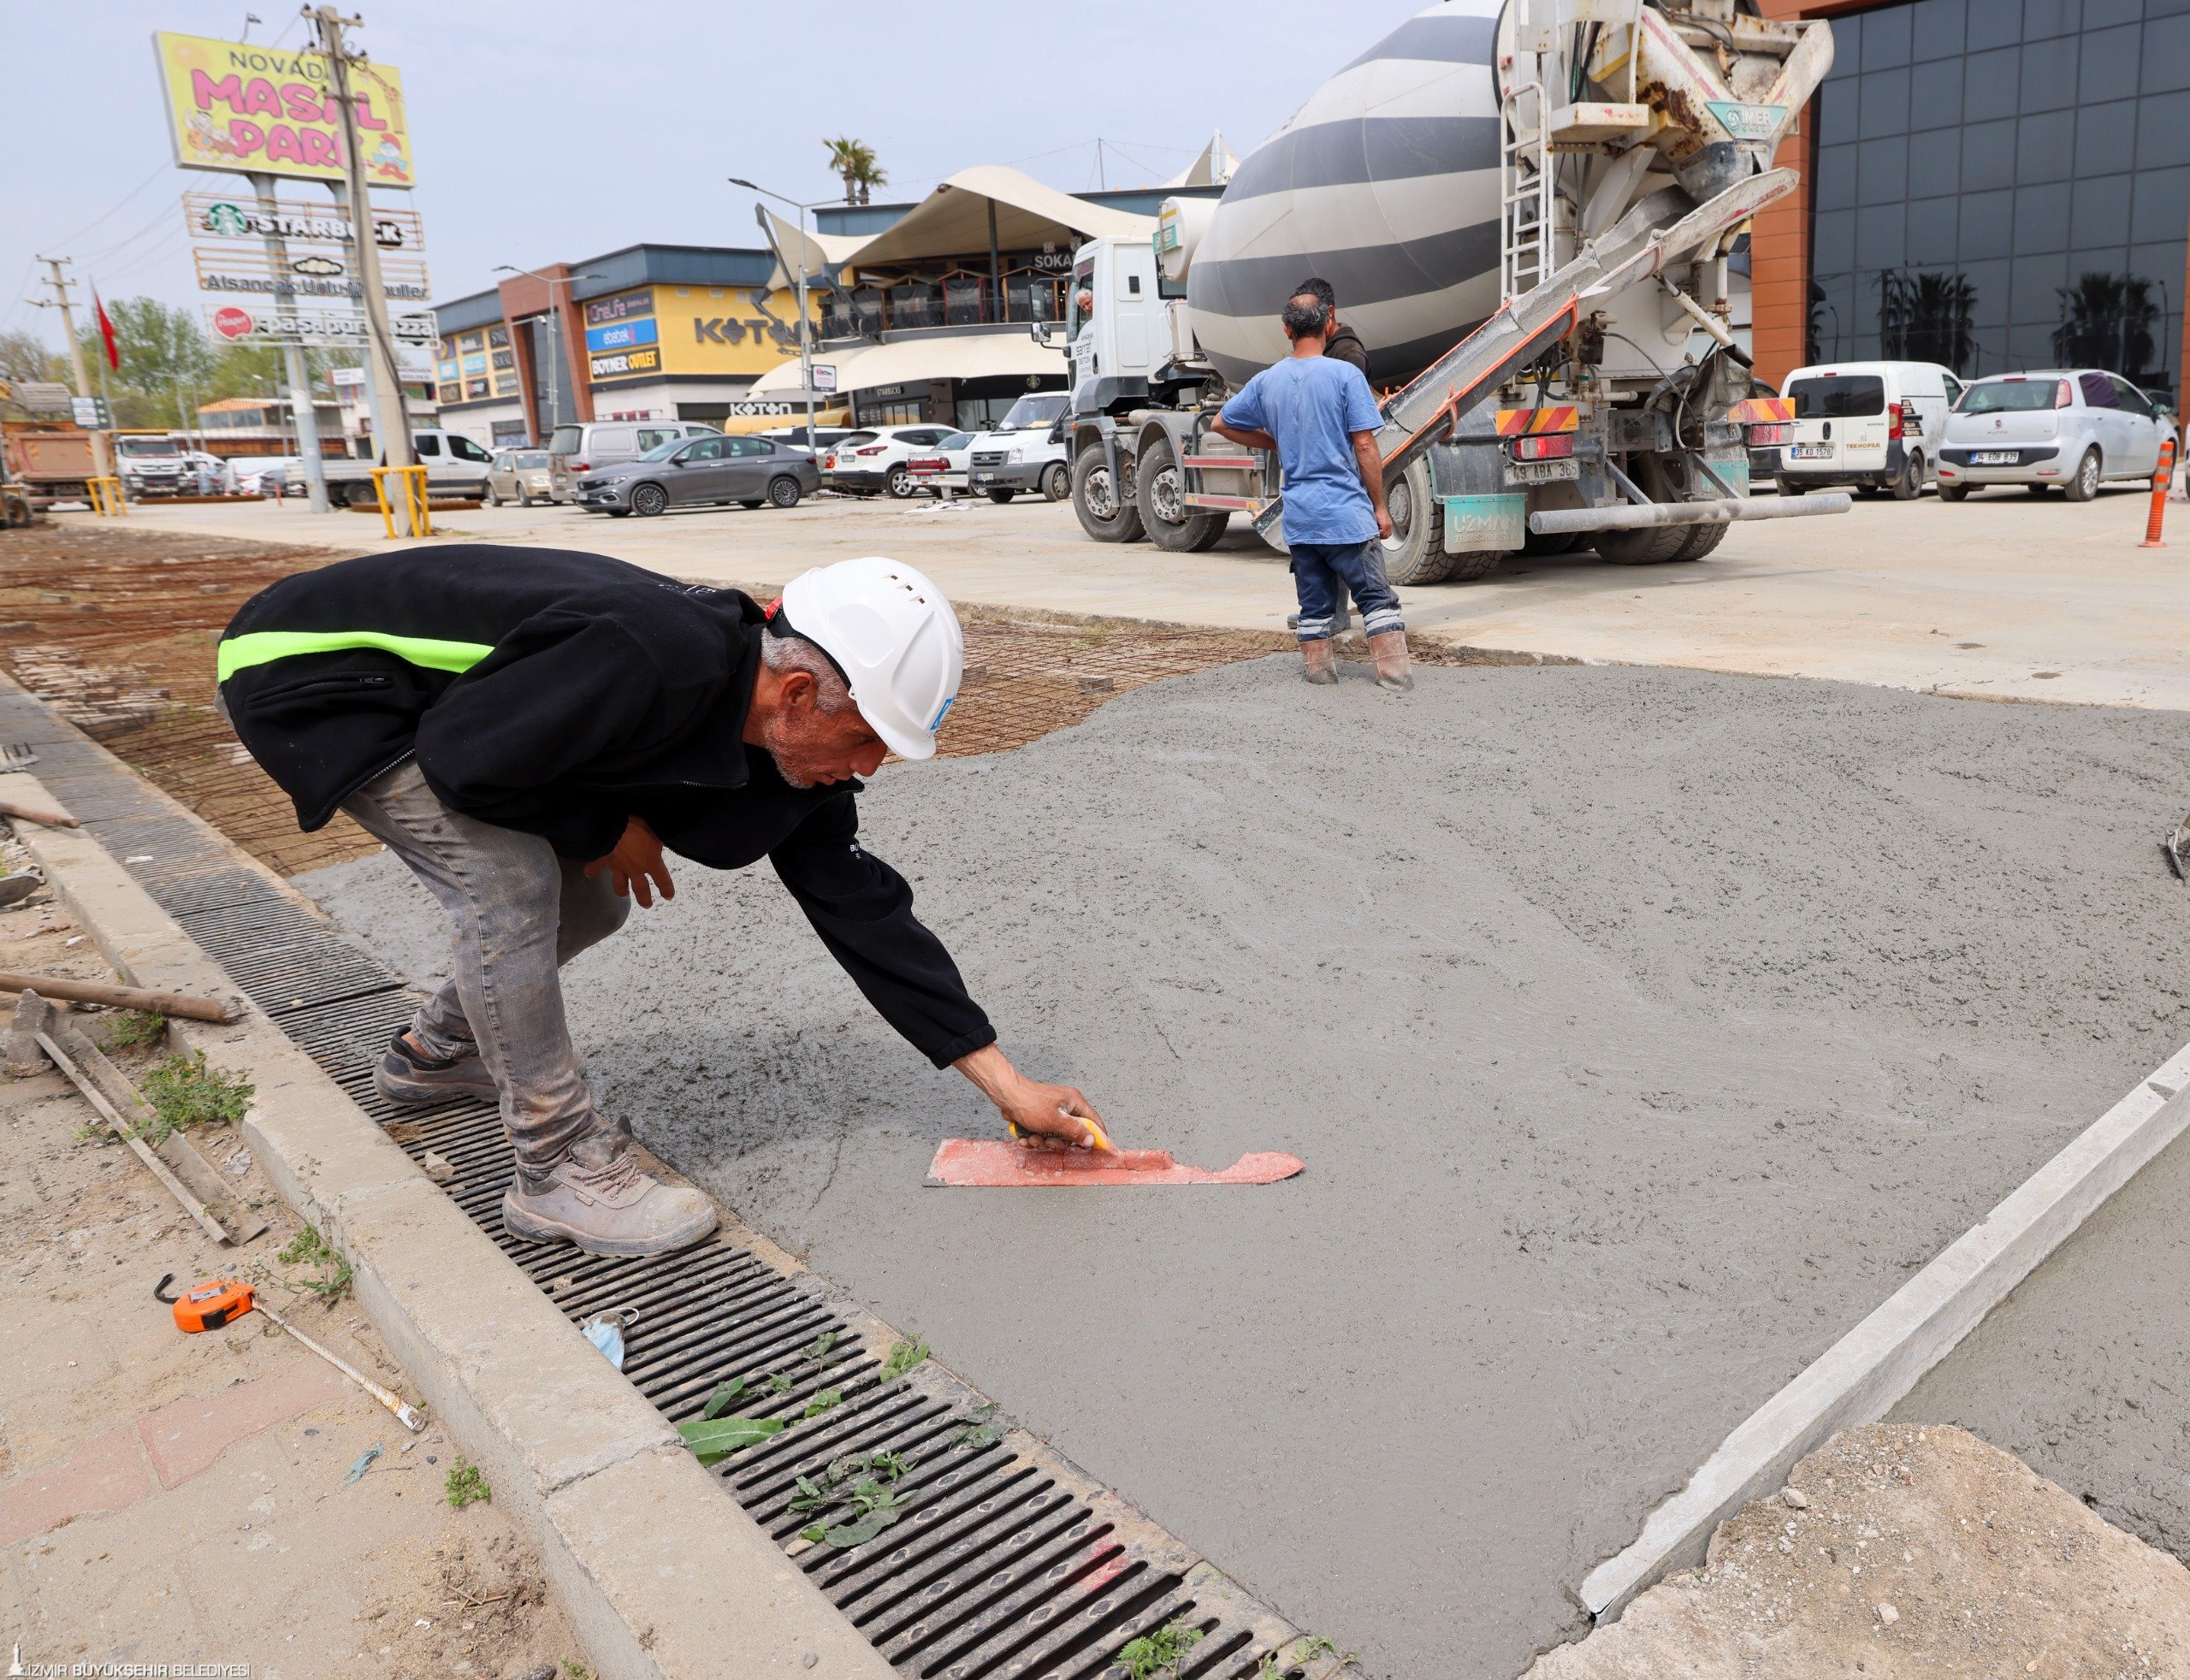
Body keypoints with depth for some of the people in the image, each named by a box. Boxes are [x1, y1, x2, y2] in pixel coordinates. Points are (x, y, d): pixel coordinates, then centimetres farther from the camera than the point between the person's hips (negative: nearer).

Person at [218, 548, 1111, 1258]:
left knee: (592, 898, 8)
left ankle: (435, 1055, 34)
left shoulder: (794, 758, -10)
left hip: (433, 698, 8)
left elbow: (863, 908, -8)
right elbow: (466, 758, -32)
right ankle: (561, 1169, -7)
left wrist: (1010, 1086, -8)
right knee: (514, 881, -24)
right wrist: (609, 827, -16)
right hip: (312, 673, -8)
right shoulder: (653, 657, -37)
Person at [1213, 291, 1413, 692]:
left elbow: (1223, 423, 19)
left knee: (1314, 602, 13)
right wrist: (1380, 507, -1)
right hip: (1347, 512, -4)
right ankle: (1394, 672, 0)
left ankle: (1318, 668, 20)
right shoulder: (1345, 375, -8)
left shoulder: (1266, 381, 6)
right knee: (1376, 596, 2)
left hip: (1298, 517, 4)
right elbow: (1365, 446, -9)